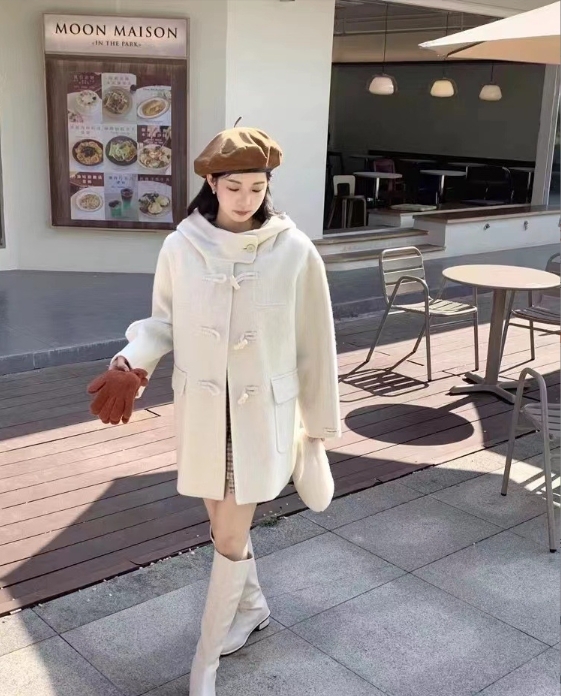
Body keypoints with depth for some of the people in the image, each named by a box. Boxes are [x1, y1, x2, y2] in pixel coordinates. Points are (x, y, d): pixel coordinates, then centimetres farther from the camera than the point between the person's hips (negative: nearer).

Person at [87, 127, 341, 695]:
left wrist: (320, 420, 2)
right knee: (223, 524, 19)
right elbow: (164, 322, 4)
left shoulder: (294, 252, -12)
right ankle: (252, 606, 48)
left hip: (263, 413, -2)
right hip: (201, 410, 3)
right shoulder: (180, 248, -8)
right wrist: (133, 362, -16)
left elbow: (312, 344, -5)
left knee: (230, 538, 3)